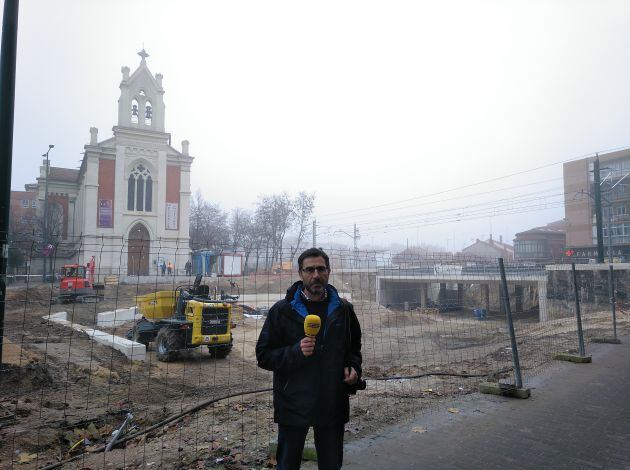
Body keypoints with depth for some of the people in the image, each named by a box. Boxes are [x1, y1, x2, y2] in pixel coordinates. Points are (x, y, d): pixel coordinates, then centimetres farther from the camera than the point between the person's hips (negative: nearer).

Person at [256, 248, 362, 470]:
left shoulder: (343, 309, 3)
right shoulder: (282, 310, -6)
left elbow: (354, 347, 17)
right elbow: (263, 356, -7)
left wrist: (353, 367, -3)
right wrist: (296, 352, -23)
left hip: (333, 405, 2)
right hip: (293, 404, -2)